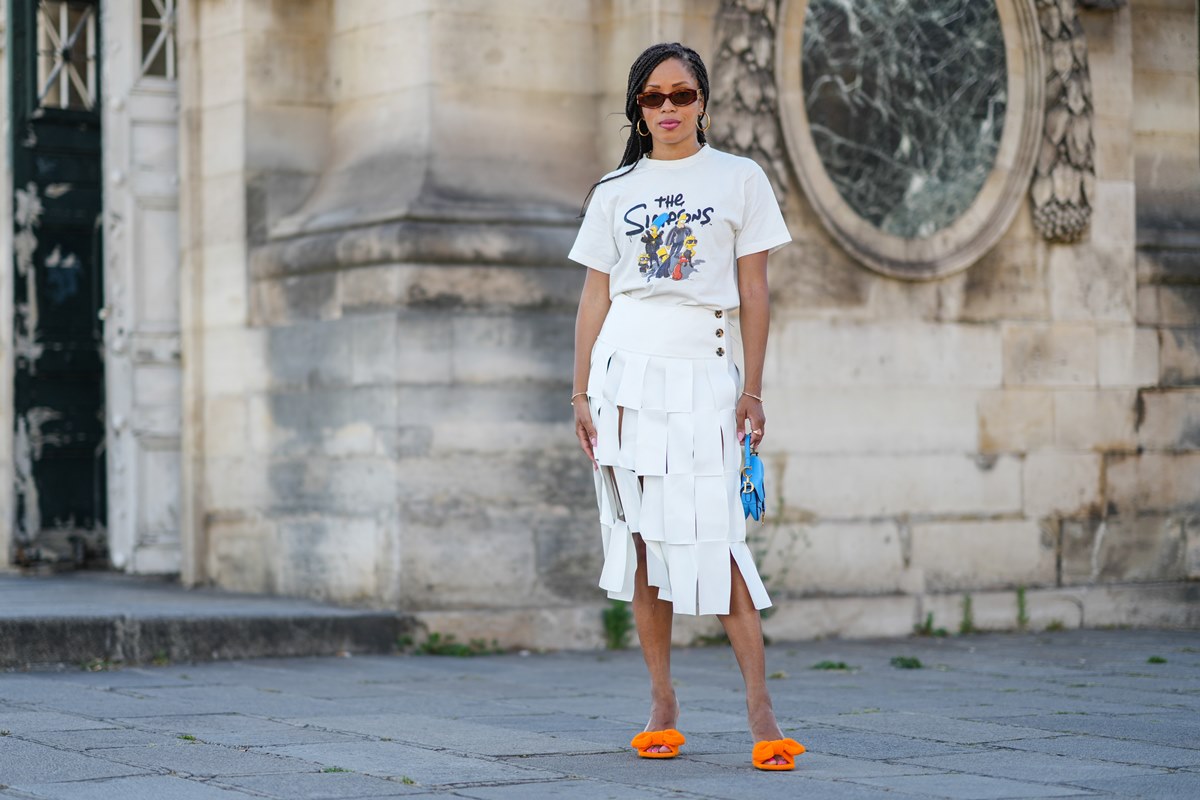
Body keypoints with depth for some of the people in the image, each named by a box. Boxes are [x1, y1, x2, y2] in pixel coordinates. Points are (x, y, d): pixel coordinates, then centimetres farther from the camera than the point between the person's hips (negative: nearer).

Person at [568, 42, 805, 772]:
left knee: (716, 540, -12)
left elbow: (754, 294, 3)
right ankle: (662, 708, 7)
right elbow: (595, 297, 11)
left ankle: (761, 711, -11)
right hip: (626, 374, 3)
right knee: (644, 540, 1)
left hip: (703, 376, -3)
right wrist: (581, 393, 4)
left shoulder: (739, 179, 5)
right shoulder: (615, 191, 12)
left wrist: (751, 392, -4)